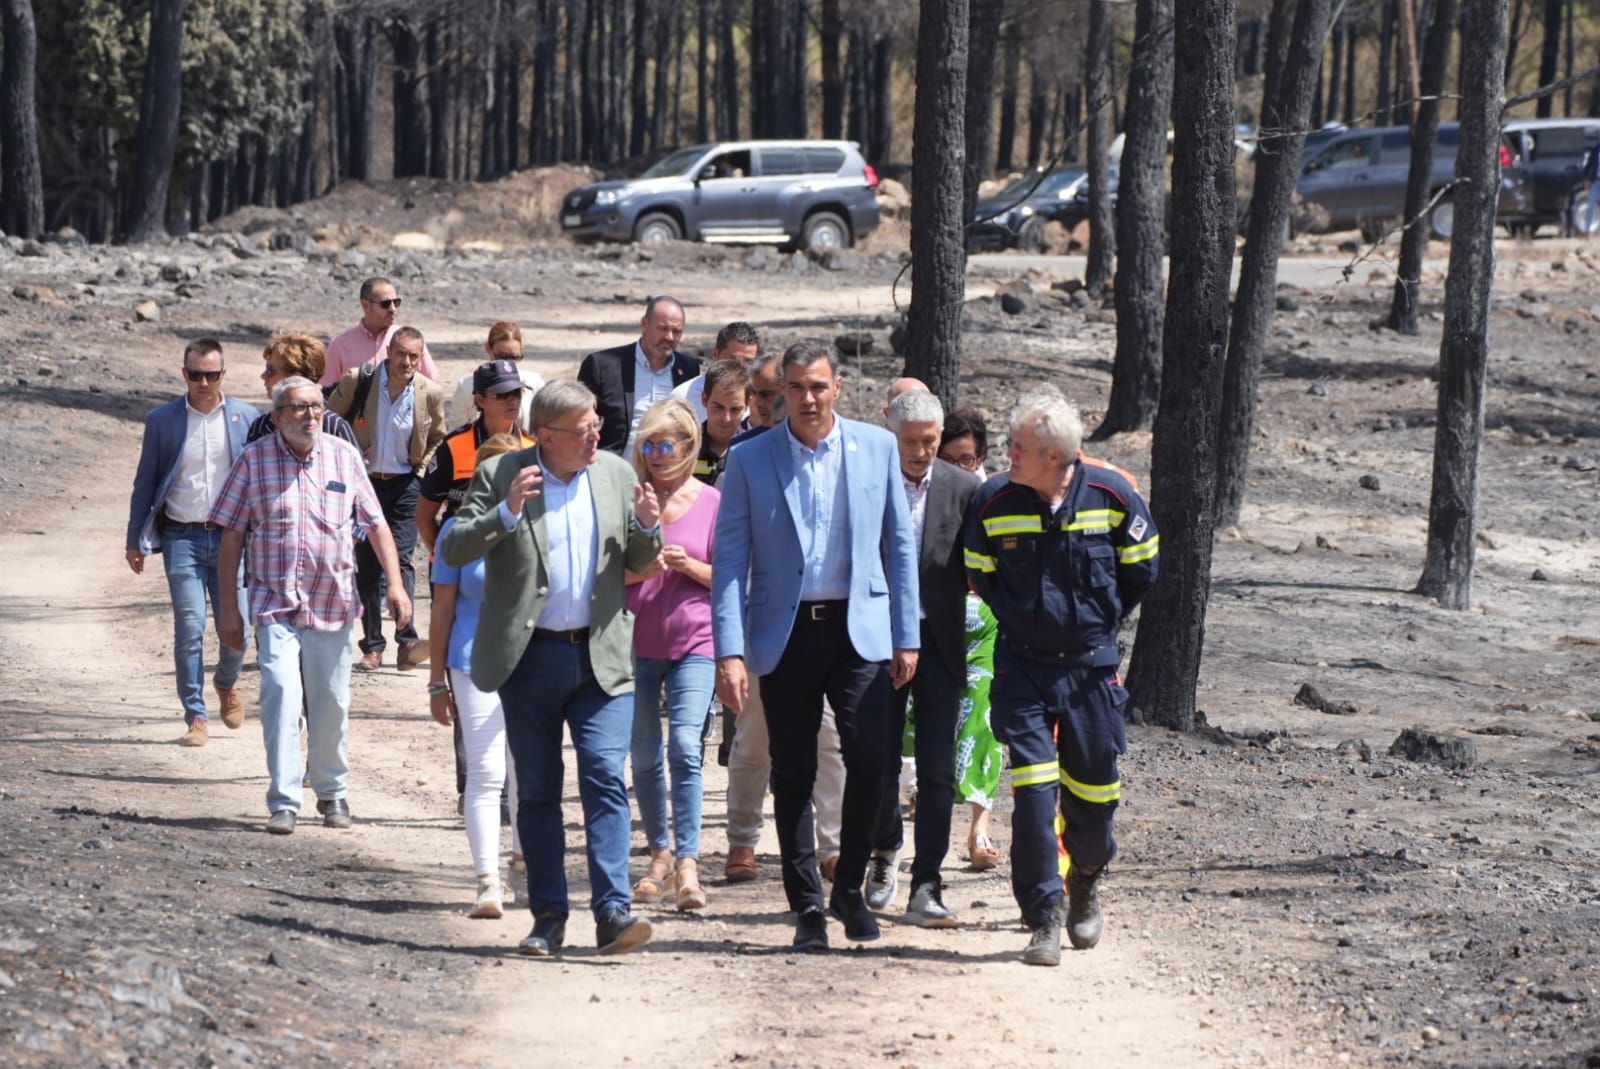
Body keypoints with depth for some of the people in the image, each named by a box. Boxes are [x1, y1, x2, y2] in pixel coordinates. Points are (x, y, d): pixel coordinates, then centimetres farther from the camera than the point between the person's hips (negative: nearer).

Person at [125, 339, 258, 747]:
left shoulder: (246, 419, 4)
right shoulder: (162, 420, 2)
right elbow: (145, 483, 7)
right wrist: (135, 541, 5)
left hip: (232, 536, 1)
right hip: (182, 537, -1)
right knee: (189, 629, -8)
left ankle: (227, 684, 33)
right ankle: (196, 717, 0)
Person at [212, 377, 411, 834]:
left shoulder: (344, 457, 5)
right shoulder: (254, 459, -1)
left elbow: (375, 524, 9)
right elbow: (232, 534, 2)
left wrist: (395, 585, -1)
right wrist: (229, 607, 0)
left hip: (332, 604, 2)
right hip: (275, 604, -2)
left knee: (331, 704, 9)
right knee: (281, 692, -17)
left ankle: (332, 792, 28)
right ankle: (283, 801, -15)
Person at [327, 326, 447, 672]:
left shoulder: (430, 393, -5)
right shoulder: (356, 381, -9)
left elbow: (437, 437, 14)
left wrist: (422, 468, 6)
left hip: (404, 486, -1)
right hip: (363, 483, 1)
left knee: (401, 560, -14)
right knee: (366, 566, 3)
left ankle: (407, 642, -19)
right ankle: (372, 647, 7)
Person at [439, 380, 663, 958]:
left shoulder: (616, 474, 7)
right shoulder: (499, 475, -2)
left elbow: (638, 564, 13)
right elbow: (452, 551, -8)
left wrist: (648, 527, -9)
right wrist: (507, 513, -22)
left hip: (601, 656, 1)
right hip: (529, 656, -1)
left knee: (606, 779, -11)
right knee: (537, 791, 6)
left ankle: (613, 912, -15)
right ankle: (548, 917, 14)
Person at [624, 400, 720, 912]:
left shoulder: (711, 502, 1)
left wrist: (689, 565, -14)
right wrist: (639, 567, -16)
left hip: (694, 643, -2)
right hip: (636, 642, 2)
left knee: (684, 747, -16)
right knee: (644, 756, 9)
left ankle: (687, 862, -16)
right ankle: (660, 854, 24)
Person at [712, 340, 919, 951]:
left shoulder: (876, 448, 5)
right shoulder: (749, 460, 1)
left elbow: (899, 544, 9)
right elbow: (730, 559, -1)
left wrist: (906, 637, 5)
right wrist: (730, 653, -10)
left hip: (858, 628, 0)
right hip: (785, 632, 0)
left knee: (870, 755, -13)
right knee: (793, 774, 3)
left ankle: (849, 888, 5)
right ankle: (807, 906, 14)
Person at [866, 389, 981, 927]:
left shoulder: (962, 489, 1)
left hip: (938, 643, 0)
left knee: (937, 771, -3)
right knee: (880, 762, 6)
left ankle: (926, 888, 0)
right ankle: (885, 856, 31)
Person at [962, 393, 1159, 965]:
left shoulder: (1112, 494, -10)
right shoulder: (993, 501, -8)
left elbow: (1139, 569, 6)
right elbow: (980, 575, 10)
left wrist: (1098, 619, 11)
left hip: (1091, 664, 0)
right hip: (1022, 666, 0)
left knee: (1094, 792, 9)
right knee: (1033, 790, -11)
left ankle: (1086, 880, 40)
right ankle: (1043, 919, -5)